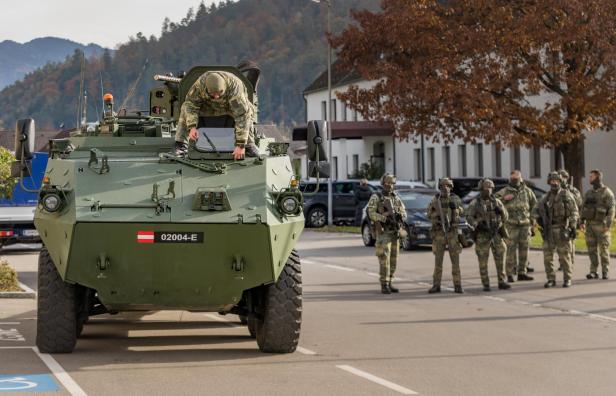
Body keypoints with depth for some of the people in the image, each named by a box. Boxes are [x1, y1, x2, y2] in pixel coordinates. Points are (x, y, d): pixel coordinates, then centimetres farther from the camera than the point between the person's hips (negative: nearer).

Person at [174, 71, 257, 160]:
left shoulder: (234, 87, -43)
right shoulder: (200, 83, -36)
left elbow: (242, 115, -44)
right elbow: (190, 103, -24)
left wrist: (241, 145, -47)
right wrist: (192, 127, -40)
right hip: (209, 106, 2)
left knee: (249, 110, -32)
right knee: (186, 108, -21)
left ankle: (249, 145, -15)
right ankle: (181, 144, -11)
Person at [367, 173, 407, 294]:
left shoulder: (396, 198, 12)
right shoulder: (376, 197, -6)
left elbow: (404, 213, 10)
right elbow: (371, 213, -14)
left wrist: (400, 215, -14)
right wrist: (385, 217, -26)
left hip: (395, 232, 6)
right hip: (383, 232, -6)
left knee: (393, 259, 7)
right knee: (384, 259, -11)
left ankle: (389, 283, 15)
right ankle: (384, 286, -9)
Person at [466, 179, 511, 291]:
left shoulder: (497, 202, 6)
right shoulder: (475, 203, -3)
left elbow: (505, 218, 7)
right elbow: (469, 217, -10)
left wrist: (501, 211, -15)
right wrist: (478, 224, -27)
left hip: (496, 234, 3)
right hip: (482, 235, -3)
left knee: (500, 259, 1)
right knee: (483, 261, -1)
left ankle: (501, 282, 11)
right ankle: (486, 285, 6)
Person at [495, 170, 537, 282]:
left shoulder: (527, 191, 9)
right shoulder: (504, 191, 1)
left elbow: (534, 205, 23)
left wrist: (533, 218, 17)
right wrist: (504, 198, -17)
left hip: (525, 224, 3)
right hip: (511, 225, -3)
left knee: (524, 249, 5)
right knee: (511, 249, -6)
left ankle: (522, 273, 13)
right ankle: (510, 275, -3)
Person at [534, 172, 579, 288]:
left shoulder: (567, 195, -3)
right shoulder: (546, 197, 10)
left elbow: (574, 212, -6)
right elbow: (537, 209, 24)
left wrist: (573, 226, -13)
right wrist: (539, 220, 9)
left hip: (562, 229, -4)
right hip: (549, 230, 4)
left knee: (564, 256, -1)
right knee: (547, 256, 1)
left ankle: (567, 279, 9)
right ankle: (551, 279, 9)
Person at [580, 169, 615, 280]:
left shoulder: (607, 192, -7)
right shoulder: (588, 193, 12)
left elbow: (611, 209, -12)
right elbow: (583, 208, 12)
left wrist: (608, 225, -20)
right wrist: (582, 222, 0)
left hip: (601, 225, -5)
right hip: (590, 225, 5)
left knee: (603, 249, -2)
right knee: (592, 249, 2)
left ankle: (605, 273, 5)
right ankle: (593, 272, 5)